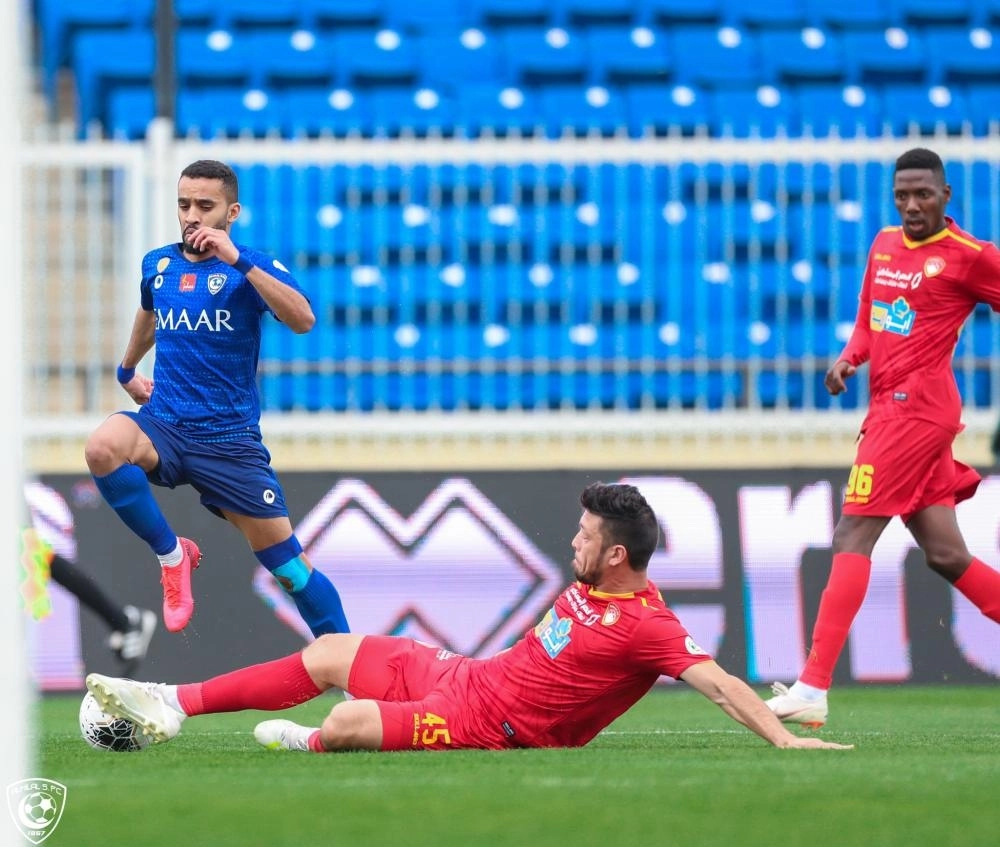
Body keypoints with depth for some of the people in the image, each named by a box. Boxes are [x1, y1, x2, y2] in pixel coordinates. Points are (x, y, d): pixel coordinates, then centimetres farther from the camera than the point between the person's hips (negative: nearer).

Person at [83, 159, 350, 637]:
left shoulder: (255, 269, -6)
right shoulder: (157, 265, 8)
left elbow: (303, 320, -26)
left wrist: (238, 260, -31)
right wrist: (127, 370, 45)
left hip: (229, 440, -3)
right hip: (163, 427, 3)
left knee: (288, 565, -3)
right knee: (103, 449, -33)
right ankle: (171, 555, -11)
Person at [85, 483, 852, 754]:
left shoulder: (645, 626, -23)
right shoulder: (592, 586, 4)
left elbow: (718, 681, -30)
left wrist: (784, 738, -38)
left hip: (488, 724, -10)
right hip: (467, 676, 10)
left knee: (348, 724, -21)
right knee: (329, 654, 11)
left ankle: (306, 744, 19)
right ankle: (172, 706, 18)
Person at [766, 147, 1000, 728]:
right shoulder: (884, 245, 15)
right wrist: (848, 359, 4)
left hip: (914, 410, -8)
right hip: (890, 409, 8)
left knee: (853, 538, -12)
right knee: (946, 556, 8)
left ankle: (813, 690, -15)